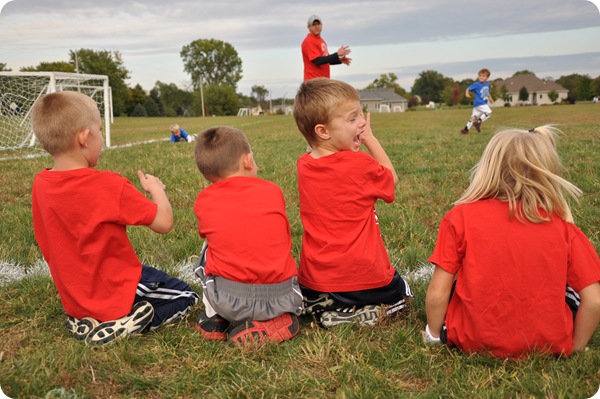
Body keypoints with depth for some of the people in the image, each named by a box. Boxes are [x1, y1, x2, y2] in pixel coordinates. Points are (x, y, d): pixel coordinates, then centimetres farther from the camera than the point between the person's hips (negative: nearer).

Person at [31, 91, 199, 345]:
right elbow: (164, 223, -19)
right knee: (186, 297, 12)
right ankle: (120, 325, -7)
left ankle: (85, 319, 11)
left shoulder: (40, 184, -6)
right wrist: (156, 188, -2)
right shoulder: (109, 186, -26)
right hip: (116, 297, -7)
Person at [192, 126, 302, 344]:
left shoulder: (204, 201, 4)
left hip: (228, 300, 1)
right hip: (281, 297, 0)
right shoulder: (273, 191, 6)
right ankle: (277, 320, 5)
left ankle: (215, 319, 20)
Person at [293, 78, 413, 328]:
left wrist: (356, 138, 5)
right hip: (364, 280, -4)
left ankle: (323, 311, 5)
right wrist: (370, 138, 5)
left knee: (313, 301, 38)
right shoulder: (361, 165, -18)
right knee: (399, 294, 28)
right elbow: (391, 179, 4)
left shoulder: (303, 166, -3)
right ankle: (365, 313, 0)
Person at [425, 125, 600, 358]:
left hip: (475, 343, -1)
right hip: (548, 345, 1)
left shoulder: (461, 216, -10)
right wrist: (573, 348, 11)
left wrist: (434, 335, 8)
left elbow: (437, 294, -10)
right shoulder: (561, 224, -5)